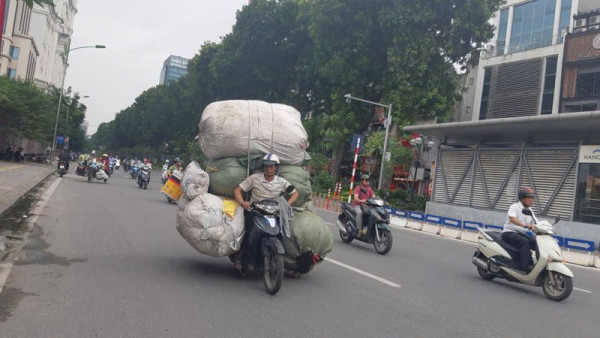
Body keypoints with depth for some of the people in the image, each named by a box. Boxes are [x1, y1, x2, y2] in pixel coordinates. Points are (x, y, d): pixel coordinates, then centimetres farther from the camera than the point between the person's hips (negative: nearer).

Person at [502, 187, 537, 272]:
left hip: (522, 234, 7)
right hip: (509, 233, -7)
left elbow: (533, 226, 15)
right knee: (525, 242, -32)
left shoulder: (530, 211, 16)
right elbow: (512, 219, -27)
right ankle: (525, 265, -35)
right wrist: (524, 225, -42)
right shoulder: (514, 207, -8)